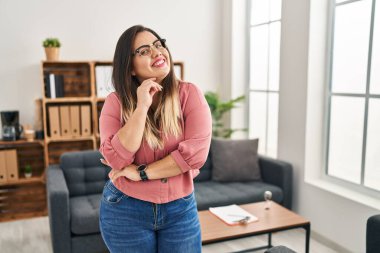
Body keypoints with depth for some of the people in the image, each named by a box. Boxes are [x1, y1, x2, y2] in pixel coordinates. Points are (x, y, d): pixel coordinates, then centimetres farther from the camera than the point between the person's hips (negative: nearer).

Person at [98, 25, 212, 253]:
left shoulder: (189, 93, -8)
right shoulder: (116, 101, -7)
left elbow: (196, 152, -17)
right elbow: (117, 159, -18)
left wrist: (141, 172, -16)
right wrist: (142, 106, -23)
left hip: (181, 209, 0)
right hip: (125, 210, 0)